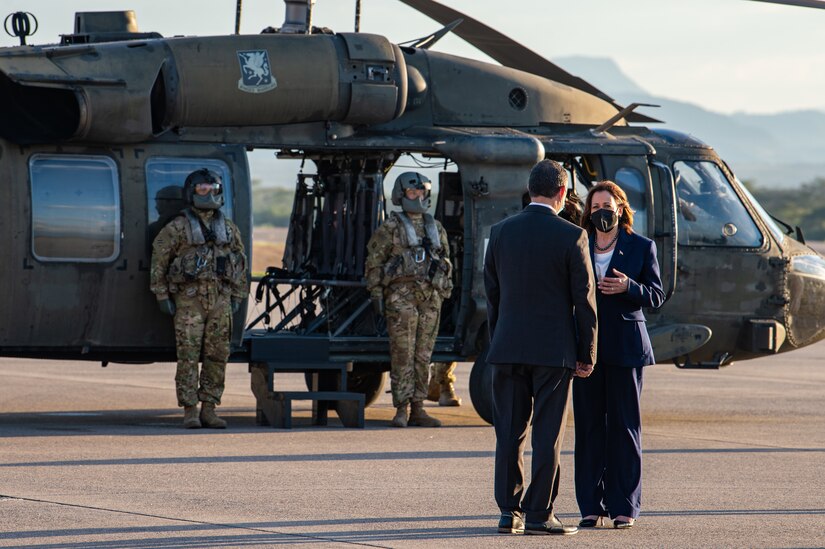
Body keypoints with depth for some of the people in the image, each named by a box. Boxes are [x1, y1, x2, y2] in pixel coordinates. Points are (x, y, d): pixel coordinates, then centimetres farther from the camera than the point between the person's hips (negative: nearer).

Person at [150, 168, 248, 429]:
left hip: (220, 301, 4)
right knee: (188, 356, -6)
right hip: (189, 300, -4)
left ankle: (209, 410, 9)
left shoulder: (228, 228, 11)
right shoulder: (177, 228, -2)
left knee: (217, 356, 3)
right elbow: (158, 260, -1)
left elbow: (240, 262, 18)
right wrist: (162, 296, -4)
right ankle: (189, 411, -2)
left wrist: (237, 297, 12)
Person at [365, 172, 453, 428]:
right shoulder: (391, 227, 0)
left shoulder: (436, 228, 15)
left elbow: (446, 264, 20)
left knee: (423, 356, 5)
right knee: (402, 354, -7)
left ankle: (417, 409, 9)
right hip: (401, 296, -5)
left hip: (430, 298, 5)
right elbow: (374, 261, -2)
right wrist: (376, 294, -9)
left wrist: (444, 295, 13)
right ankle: (401, 410, -5)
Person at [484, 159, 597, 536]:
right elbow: (585, 300, -6)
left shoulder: (501, 232, 3)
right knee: (548, 434, 1)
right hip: (554, 350, -3)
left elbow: (491, 293, 8)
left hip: (508, 349, 3)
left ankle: (510, 511, 8)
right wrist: (586, 355, 1)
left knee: (509, 433, 8)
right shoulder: (571, 237, -8)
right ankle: (539, 514, 1)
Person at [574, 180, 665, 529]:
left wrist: (628, 286, -16)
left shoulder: (641, 247, 5)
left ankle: (624, 507, 2)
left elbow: (656, 296, 2)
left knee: (624, 425, -1)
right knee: (589, 425, 1)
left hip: (625, 347, -2)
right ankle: (591, 506, 4)